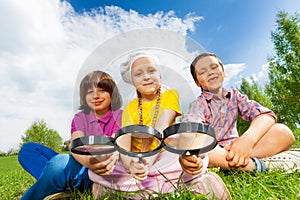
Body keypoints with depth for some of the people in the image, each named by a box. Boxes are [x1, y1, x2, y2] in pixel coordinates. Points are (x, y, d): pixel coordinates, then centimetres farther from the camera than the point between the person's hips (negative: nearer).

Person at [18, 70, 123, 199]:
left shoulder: (120, 116, -2)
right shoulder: (79, 118, 8)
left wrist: (106, 162, -39)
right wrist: (88, 162, -34)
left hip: (106, 176, -5)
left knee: (60, 162, -34)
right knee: (28, 149, -3)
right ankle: (67, 188, -24)